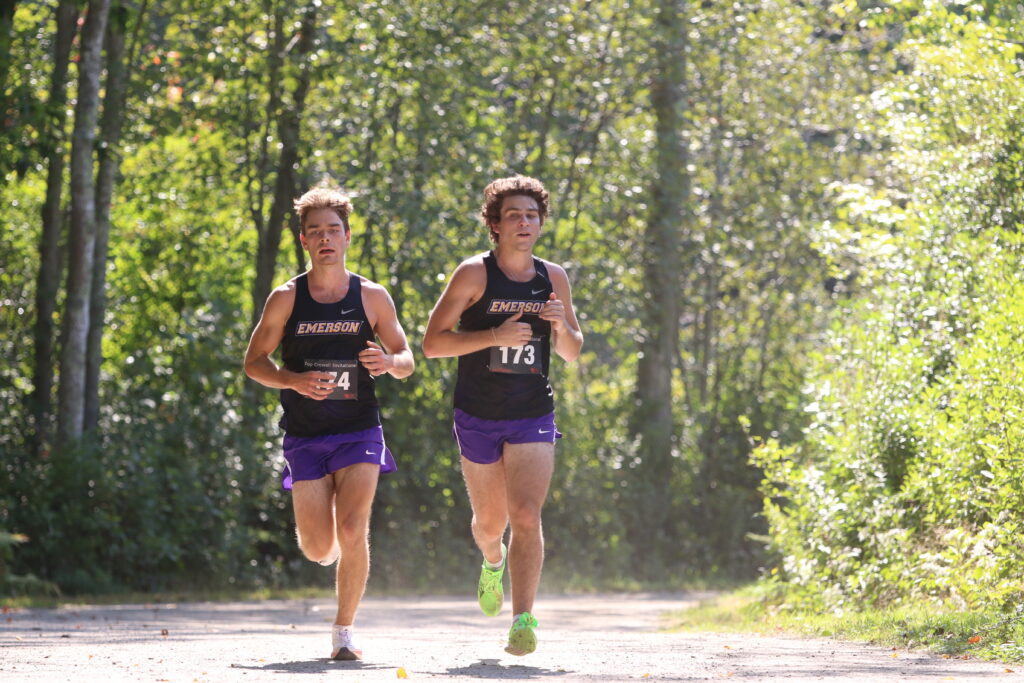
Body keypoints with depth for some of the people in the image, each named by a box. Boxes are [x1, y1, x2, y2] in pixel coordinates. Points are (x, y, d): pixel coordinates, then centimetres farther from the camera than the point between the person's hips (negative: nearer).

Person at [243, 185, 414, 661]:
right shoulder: (286, 299, 0)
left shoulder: (372, 297, 1)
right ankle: (331, 544, 37)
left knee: (352, 531, -18)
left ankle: (344, 631, -4)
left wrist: (389, 362, -16)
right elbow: (254, 362, 3)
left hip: (359, 432, 0)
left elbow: (407, 360, 8)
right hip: (305, 437, 0)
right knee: (318, 550, -2)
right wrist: (294, 381, -16)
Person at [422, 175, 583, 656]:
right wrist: (495, 335, -23)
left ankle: (523, 620, -20)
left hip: (533, 417, 1)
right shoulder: (474, 274, -7)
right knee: (491, 520, 13)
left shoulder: (553, 278, 4)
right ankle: (493, 562, 49)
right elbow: (432, 343, -12)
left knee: (527, 516, -17)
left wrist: (563, 328, -9)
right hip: (477, 417, -1)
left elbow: (572, 353, 14)